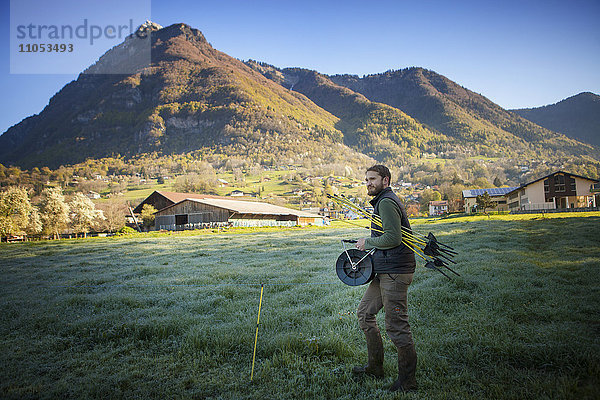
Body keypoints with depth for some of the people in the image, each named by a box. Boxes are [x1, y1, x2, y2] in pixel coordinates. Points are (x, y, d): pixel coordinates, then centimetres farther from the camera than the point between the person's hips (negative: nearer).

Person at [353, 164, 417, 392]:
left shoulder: (386, 202, -13)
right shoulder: (383, 201, 20)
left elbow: (393, 238, -23)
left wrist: (367, 242, -9)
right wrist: (370, 246, 15)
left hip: (395, 272, -11)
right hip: (386, 271, 11)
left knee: (396, 326, -4)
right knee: (365, 313, 16)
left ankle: (407, 381, 10)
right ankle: (375, 367, 27)